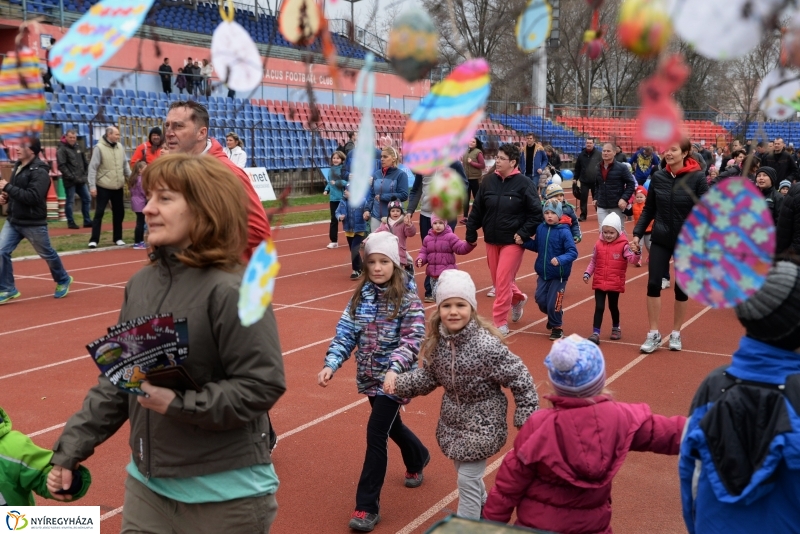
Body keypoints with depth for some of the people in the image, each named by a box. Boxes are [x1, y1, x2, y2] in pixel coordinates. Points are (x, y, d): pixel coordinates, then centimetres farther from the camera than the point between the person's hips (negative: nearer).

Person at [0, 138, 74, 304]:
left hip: (33, 223, -7)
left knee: (47, 254, 11)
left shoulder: (39, 171, -19)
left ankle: (63, 281, 35)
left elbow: (33, 197, -28)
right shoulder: (18, 166, 8)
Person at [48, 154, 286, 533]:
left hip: (225, 493, -6)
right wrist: (71, 449, 8)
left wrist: (179, 404, -23)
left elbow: (262, 386, -21)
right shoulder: (141, 284, 1)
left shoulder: (232, 291, -20)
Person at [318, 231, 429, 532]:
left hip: (393, 377, -6)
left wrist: (395, 369, -36)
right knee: (391, 425, 23)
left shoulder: (407, 297, -14)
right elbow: (346, 331, -4)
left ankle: (368, 506, 0)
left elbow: (412, 339, -21)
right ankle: (418, 458, 55)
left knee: (376, 433, -11)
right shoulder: (361, 295, 0)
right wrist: (331, 364, -18)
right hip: (370, 376, 6)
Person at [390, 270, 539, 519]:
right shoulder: (437, 340, -10)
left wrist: (527, 420, -15)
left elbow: (520, 379, -20)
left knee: (468, 480, 1)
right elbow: (429, 375, 4)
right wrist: (398, 383, -10)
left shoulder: (486, 345, -29)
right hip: (452, 419, 7)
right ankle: (485, 513, 53)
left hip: (481, 424, -7)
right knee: (467, 475, 25)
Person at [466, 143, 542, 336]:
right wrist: (471, 235, 7)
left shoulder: (524, 183, -11)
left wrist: (524, 234, -15)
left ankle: (500, 323, 4)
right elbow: (477, 210, 7)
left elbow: (536, 212, -8)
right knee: (498, 280, 14)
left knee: (503, 281, -7)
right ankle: (517, 299, 44)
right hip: (491, 240, 5)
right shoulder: (488, 181, 0)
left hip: (513, 241, -5)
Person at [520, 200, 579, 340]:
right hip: (543, 273, 5)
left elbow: (573, 252, -21)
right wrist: (523, 242, 1)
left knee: (553, 304, 0)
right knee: (540, 299, 9)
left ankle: (557, 328, 25)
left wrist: (560, 259, -35)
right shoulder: (541, 228, -2)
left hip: (559, 275, -5)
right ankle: (554, 317, 39)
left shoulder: (564, 232, -18)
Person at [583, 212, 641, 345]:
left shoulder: (623, 245, -9)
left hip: (615, 284, -2)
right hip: (599, 283, 2)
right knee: (599, 307, -4)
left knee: (613, 306, 15)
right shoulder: (598, 244, 1)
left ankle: (616, 328, 37)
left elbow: (633, 260, -19)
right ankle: (595, 333, -3)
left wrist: (637, 252, -39)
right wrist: (587, 273, -1)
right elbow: (593, 261, 9)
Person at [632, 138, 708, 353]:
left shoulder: (697, 177, -11)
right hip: (660, 240, 2)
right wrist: (637, 234, -2)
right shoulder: (658, 177, -2)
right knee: (653, 284, -4)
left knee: (681, 287, 9)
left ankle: (676, 334, 25)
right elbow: (648, 209, 5)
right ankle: (653, 334, 8)